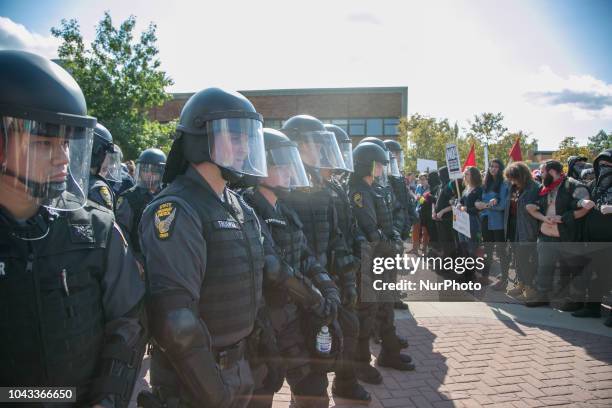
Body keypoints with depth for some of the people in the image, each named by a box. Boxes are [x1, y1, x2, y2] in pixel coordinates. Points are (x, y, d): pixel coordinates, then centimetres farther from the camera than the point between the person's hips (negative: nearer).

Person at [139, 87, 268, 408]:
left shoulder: (240, 208, 6)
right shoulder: (177, 210, -22)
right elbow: (175, 320, -28)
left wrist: (243, 365, 12)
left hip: (238, 368, 8)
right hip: (194, 381, -7)